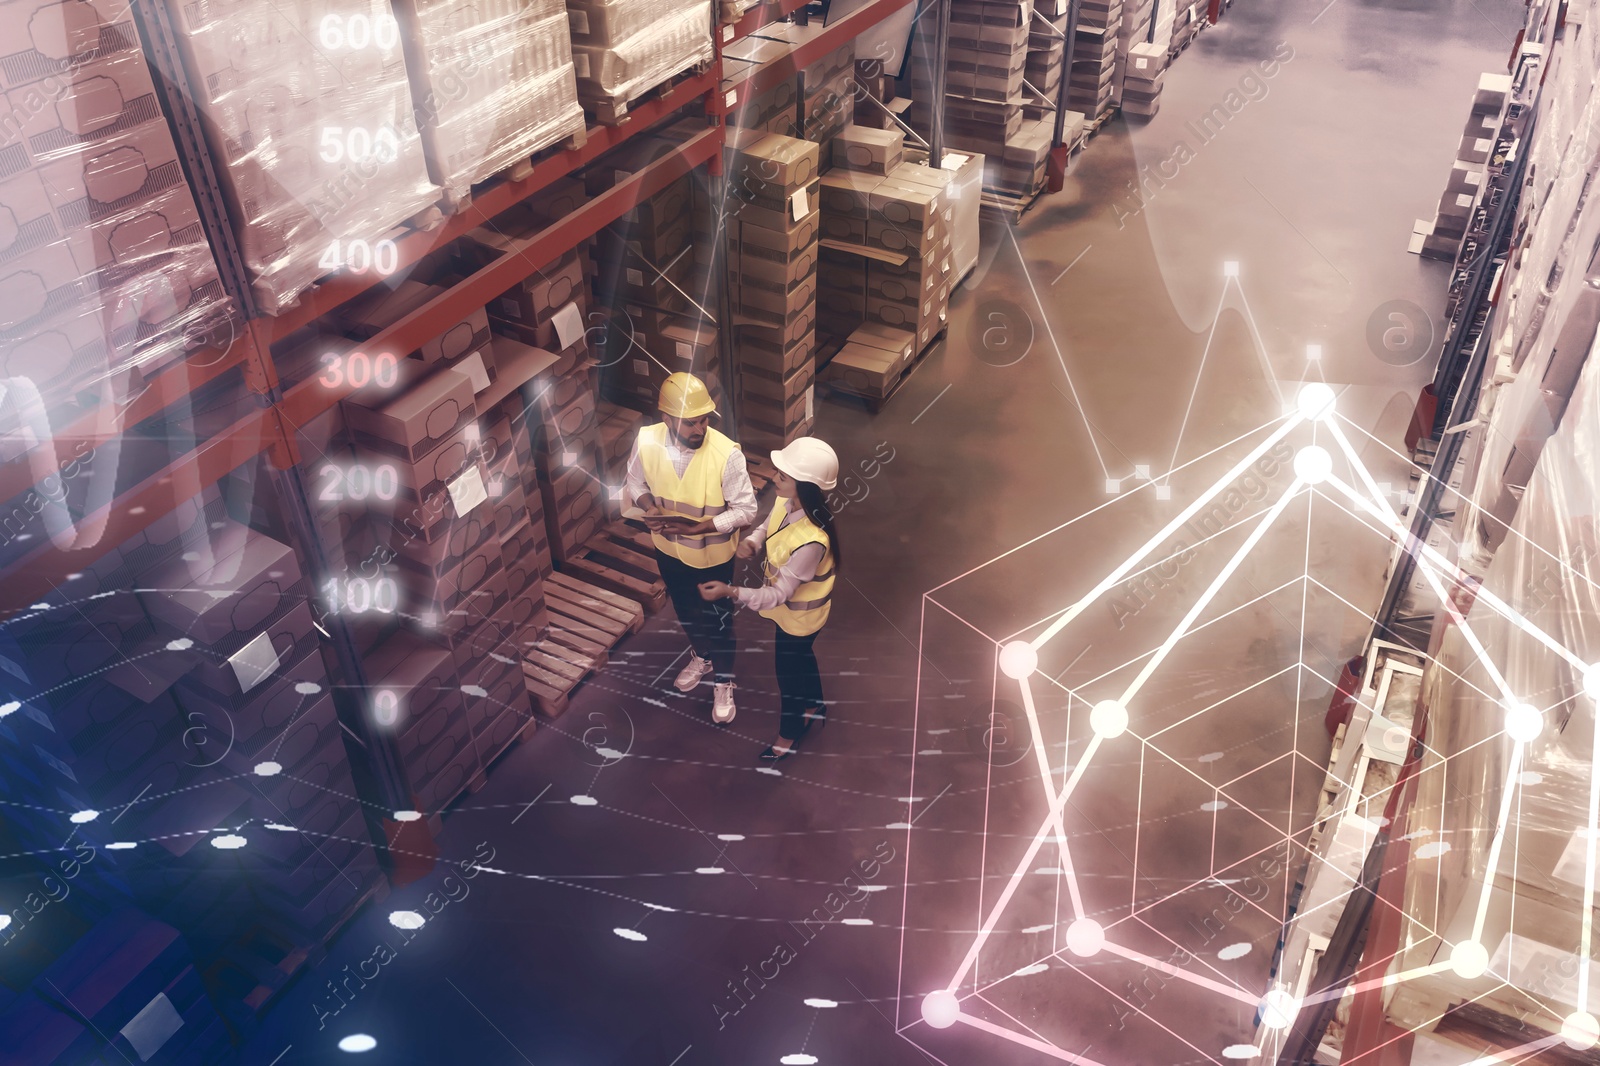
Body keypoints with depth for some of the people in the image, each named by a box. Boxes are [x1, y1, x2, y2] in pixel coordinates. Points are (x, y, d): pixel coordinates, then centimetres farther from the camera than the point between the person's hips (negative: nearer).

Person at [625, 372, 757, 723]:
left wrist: (696, 527, -32)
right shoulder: (647, 441, -21)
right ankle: (701, 657, 60)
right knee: (685, 610, 29)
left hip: (713, 556, -3)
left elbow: (746, 510, -23)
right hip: (669, 550, 4)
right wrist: (650, 508, -23)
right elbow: (635, 483, -2)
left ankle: (723, 682, 46)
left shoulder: (727, 453, -32)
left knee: (718, 620, 19)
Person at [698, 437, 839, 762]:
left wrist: (730, 593, -38)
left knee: (788, 669, 18)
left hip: (798, 615, -7)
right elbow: (767, 528, 5)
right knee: (801, 657, 31)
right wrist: (751, 542, -17)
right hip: (791, 609, 7)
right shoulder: (786, 503, -18)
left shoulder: (811, 541, -42)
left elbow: (779, 594, -33)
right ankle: (815, 706, 60)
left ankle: (789, 734, 46)